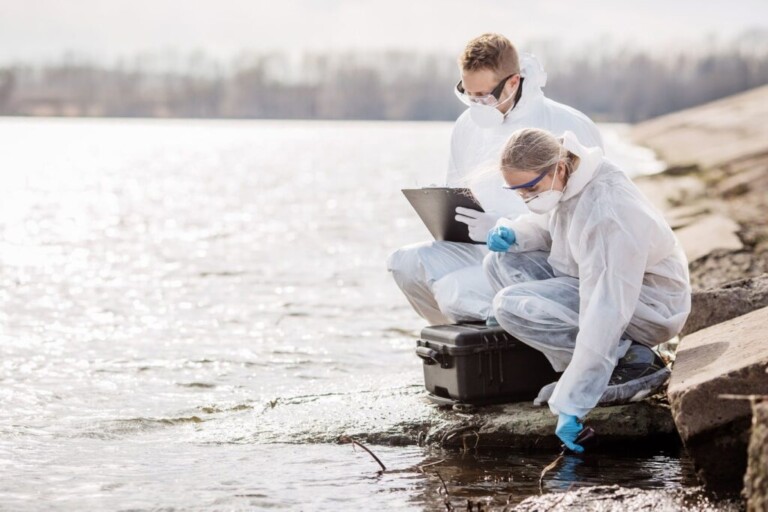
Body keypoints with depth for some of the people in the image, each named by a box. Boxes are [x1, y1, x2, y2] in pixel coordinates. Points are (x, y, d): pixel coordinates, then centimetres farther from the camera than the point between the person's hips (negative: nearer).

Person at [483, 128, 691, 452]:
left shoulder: (607, 215, -32)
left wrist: (572, 405, -37)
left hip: (647, 303, -10)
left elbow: (604, 314, -36)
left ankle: (632, 363, -13)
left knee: (512, 305, -22)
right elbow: (547, 226, 19)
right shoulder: (564, 182, -5)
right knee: (501, 263, 1)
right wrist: (513, 234, -6)